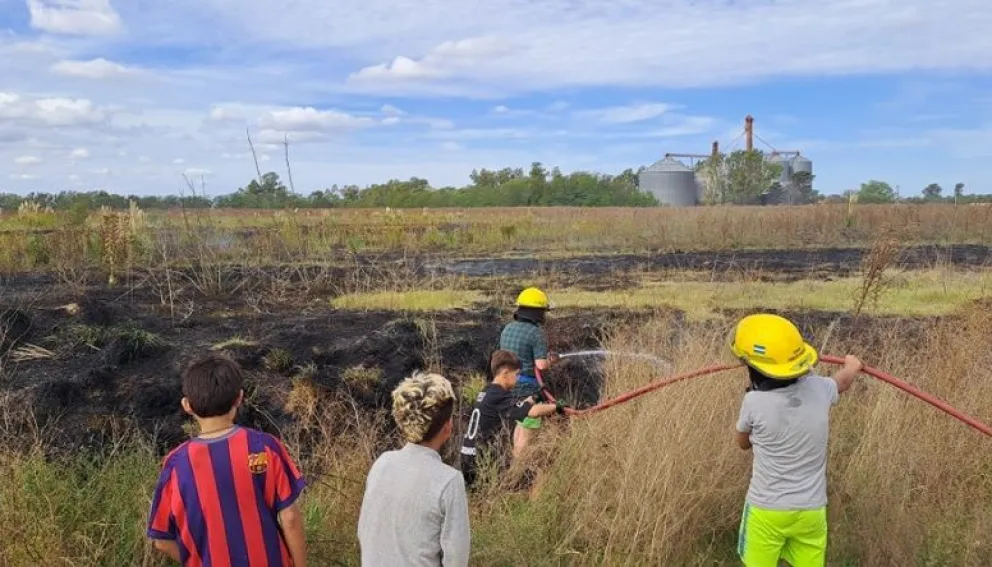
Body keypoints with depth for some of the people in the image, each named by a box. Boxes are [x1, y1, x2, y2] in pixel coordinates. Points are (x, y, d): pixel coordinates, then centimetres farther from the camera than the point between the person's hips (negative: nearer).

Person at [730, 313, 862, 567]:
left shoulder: (754, 402, -22)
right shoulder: (819, 389, -12)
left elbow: (743, 442, 1)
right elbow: (845, 379, 16)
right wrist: (852, 365, 37)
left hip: (766, 510, -3)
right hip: (811, 509, 3)